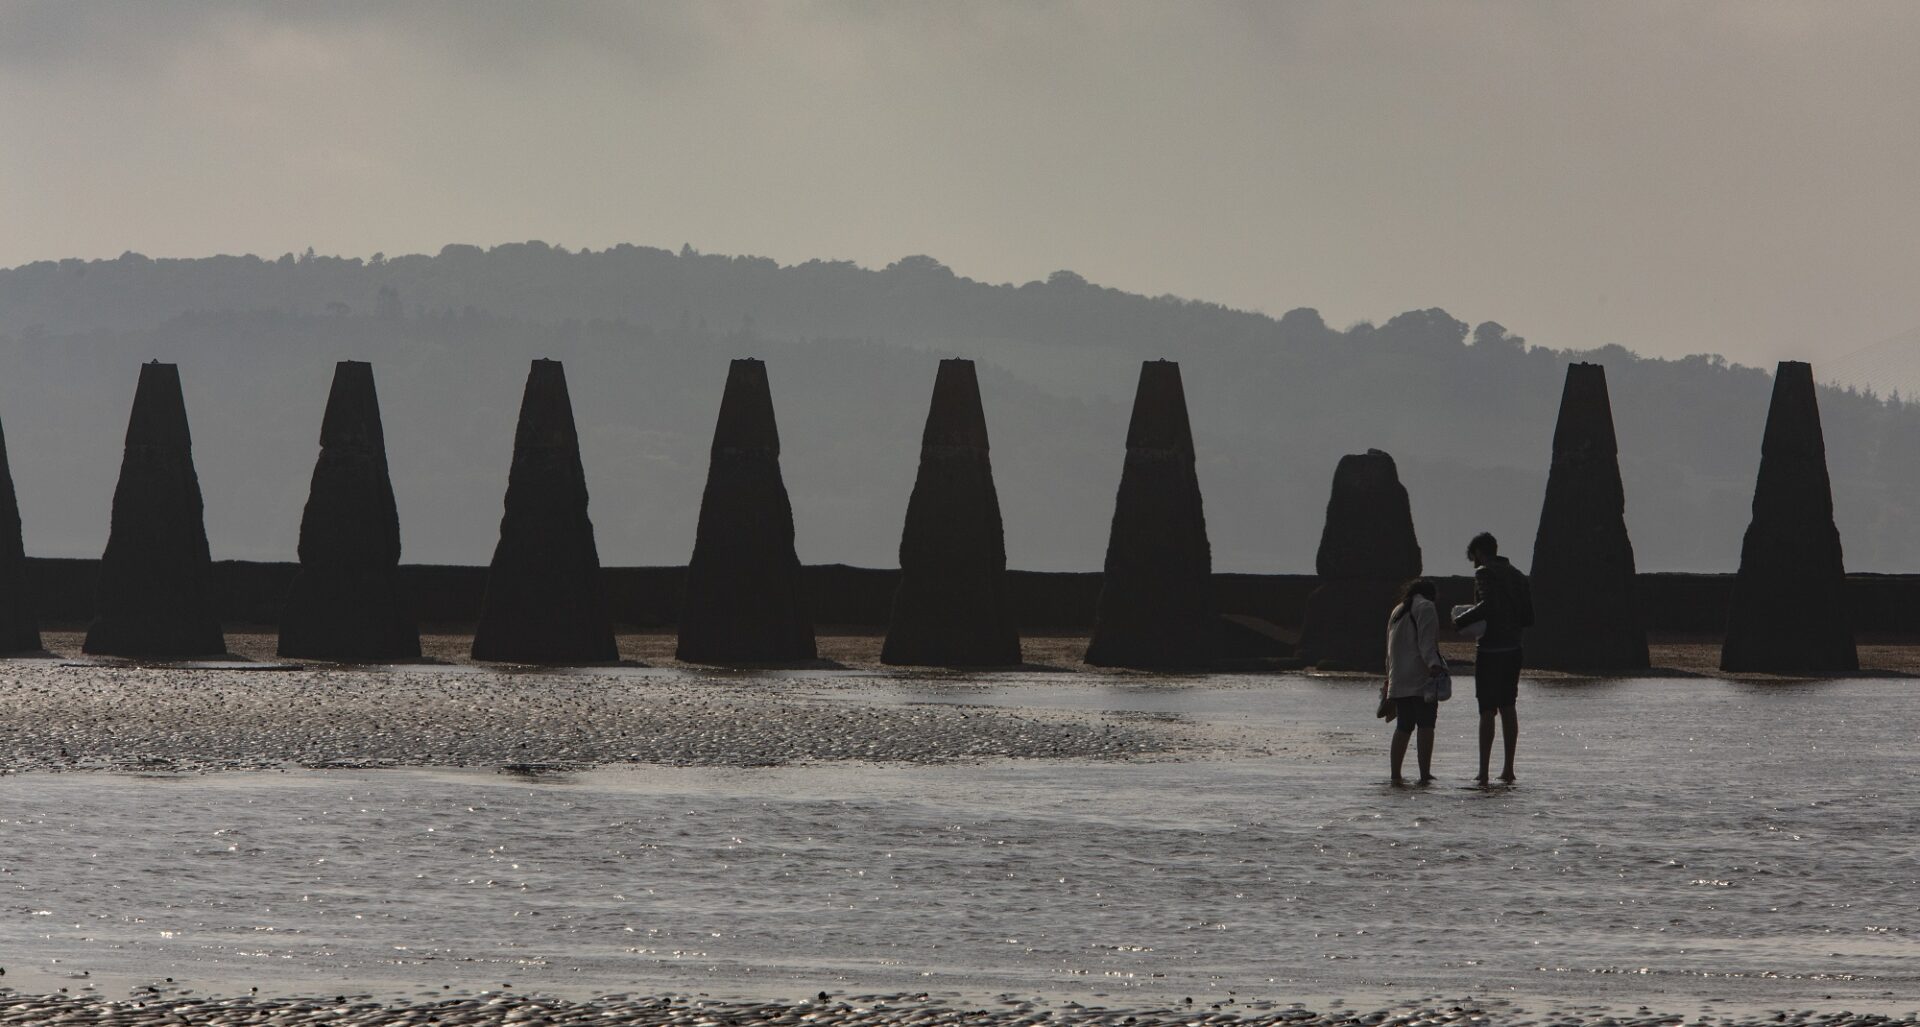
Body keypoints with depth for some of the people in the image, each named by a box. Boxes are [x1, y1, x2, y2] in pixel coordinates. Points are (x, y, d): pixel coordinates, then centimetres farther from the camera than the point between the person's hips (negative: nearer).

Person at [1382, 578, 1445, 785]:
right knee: (1425, 725, -7)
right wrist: (1433, 664, -26)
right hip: (1421, 678, -7)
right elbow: (1426, 642, -16)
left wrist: (1389, 678, 32)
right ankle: (1424, 774, -13)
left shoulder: (1397, 612, 22)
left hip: (1399, 681, 7)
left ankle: (1395, 774, 6)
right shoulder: (1425, 608, -1)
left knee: (1403, 727, 10)